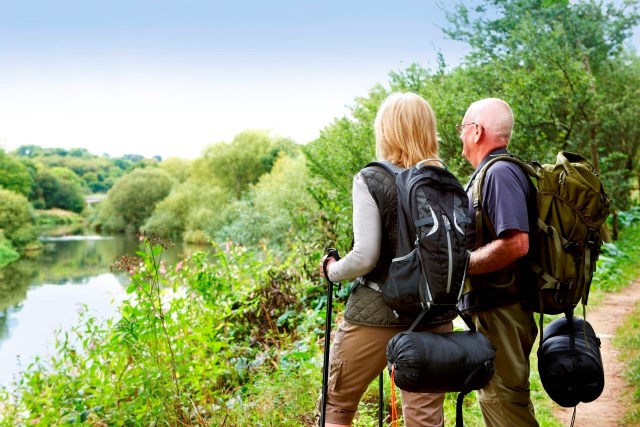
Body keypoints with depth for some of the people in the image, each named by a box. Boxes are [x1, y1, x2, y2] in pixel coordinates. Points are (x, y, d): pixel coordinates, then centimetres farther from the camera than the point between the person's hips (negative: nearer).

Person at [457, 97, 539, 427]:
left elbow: (515, 244, -28)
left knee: (502, 400, -4)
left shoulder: (500, 173, -17)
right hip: (490, 309, 11)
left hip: (499, 311, -11)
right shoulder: (489, 173, 15)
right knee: (499, 397, 19)